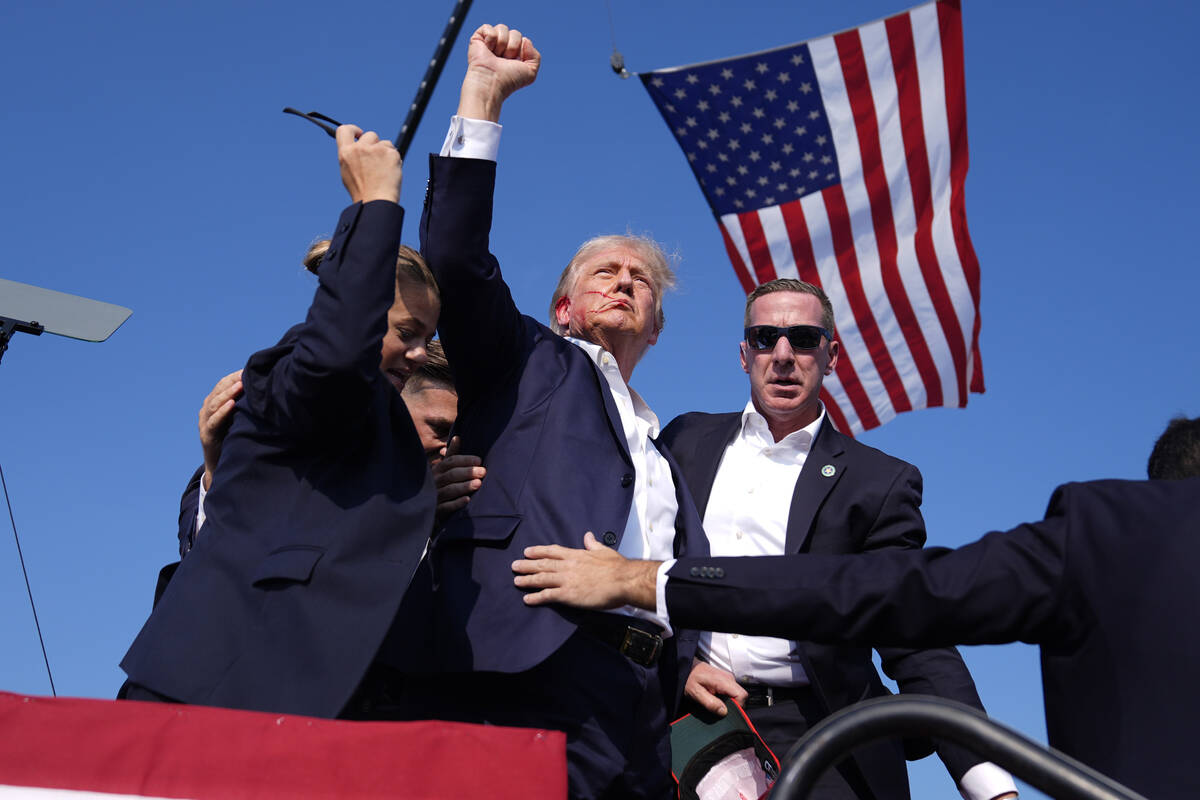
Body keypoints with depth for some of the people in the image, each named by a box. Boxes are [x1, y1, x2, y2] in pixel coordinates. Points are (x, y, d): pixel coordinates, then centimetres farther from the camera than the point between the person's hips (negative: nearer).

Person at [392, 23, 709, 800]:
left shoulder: (665, 458, 33)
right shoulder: (528, 365, 19)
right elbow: (454, 257, 3)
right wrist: (484, 92, 2)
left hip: (640, 700, 6)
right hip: (528, 677, -6)